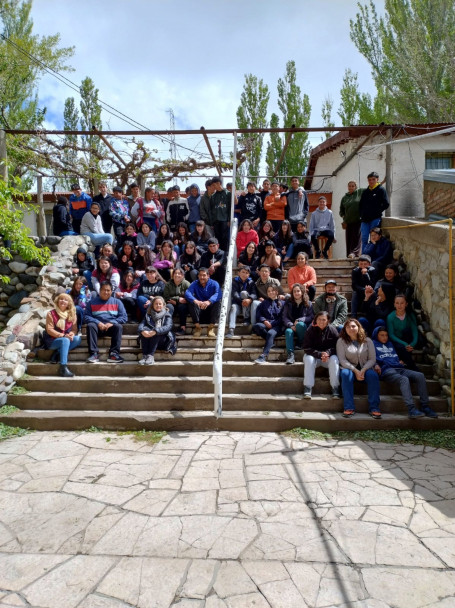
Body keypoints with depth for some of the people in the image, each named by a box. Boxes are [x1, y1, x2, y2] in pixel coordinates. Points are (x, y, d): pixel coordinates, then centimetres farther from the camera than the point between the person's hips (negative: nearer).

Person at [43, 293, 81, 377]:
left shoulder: (72, 314, 7)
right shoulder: (51, 313, -4)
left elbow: (74, 329, 7)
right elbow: (49, 330, -11)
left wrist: (72, 334, -19)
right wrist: (63, 335, -23)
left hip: (67, 338, 4)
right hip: (51, 340, -4)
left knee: (77, 339, -25)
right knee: (65, 340, -35)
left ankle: (57, 354, -22)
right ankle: (63, 367, -42)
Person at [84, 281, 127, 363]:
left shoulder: (117, 302, 15)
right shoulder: (92, 302, 15)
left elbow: (124, 317, 4)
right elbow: (87, 316, 3)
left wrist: (111, 323, -12)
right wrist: (98, 323, -15)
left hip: (111, 327, 0)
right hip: (97, 327, 0)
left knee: (119, 326, -32)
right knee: (90, 325, -32)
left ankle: (114, 354, -37)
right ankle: (94, 354, -38)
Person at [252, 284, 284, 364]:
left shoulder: (282, 303, 17)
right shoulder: (264, 303, 25)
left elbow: (282, 317, 5)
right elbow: (258, 314, 13)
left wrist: (272, 323, -10)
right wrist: (264, 321, -8)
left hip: (276, 326, -3)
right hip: (265, 324, 3)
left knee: (270, 333, -37)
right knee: (256, 326, -32)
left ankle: (263, 356, -48)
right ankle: (271, 341, -19)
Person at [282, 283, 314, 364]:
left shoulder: (308, 304, 6)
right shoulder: (288, 303, 10)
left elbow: (311, 317, -3)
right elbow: (284, 317, 2)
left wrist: (299, 320, -18)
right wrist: (291, 325, -16)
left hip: (304, 327, -1)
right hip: (291, 326, 1)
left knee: (300, 324, -36)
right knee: (288, 331, -33)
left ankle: (300, 344, -12)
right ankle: (290, 354, -42)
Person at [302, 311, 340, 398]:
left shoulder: (332, 330, -6)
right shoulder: (311, 330, -9)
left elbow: (336, 347, -5)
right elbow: (307, 348, -12)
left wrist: (328, 353, -26)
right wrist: (319, 354, -26)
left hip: (329, 356, 1)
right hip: (313, 356, -1)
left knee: (334, 359, -29)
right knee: (308, 359, -31)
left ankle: (335, 388, -25)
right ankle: (307, 388, -30)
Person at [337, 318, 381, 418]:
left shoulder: (367, 341, 6)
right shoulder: (341, 341, 2)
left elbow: (372, 359, 0)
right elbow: (342, 359, -7)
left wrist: (363, 370, -18)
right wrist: (355, 370, -20)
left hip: (365, 368, 1)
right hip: (349, 368, -1)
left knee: (373, 375, -30)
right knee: (346, 374, -35)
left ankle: (374, 408, -26)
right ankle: (349, 408, -35)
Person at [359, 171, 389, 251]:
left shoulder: (381, 190, 2)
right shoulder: (365, 191, 16)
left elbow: (386, 204, -4)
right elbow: (360, 205, 23)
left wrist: (377, 212, -7)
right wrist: (361, 215, 10)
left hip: (375, 219, -5)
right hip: (365, 219, 5)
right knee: (364, 239, 2)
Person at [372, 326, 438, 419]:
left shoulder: (390, 344, 36)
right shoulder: (373, 344, 17)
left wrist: (400, 361, 15)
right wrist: (375, 365, -13)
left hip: (399, 369, 7)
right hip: (386, 370, -6)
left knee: (420, 375, -18)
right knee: (404, 379, -35)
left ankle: (425, 406, -21)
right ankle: (411, 409, -47)